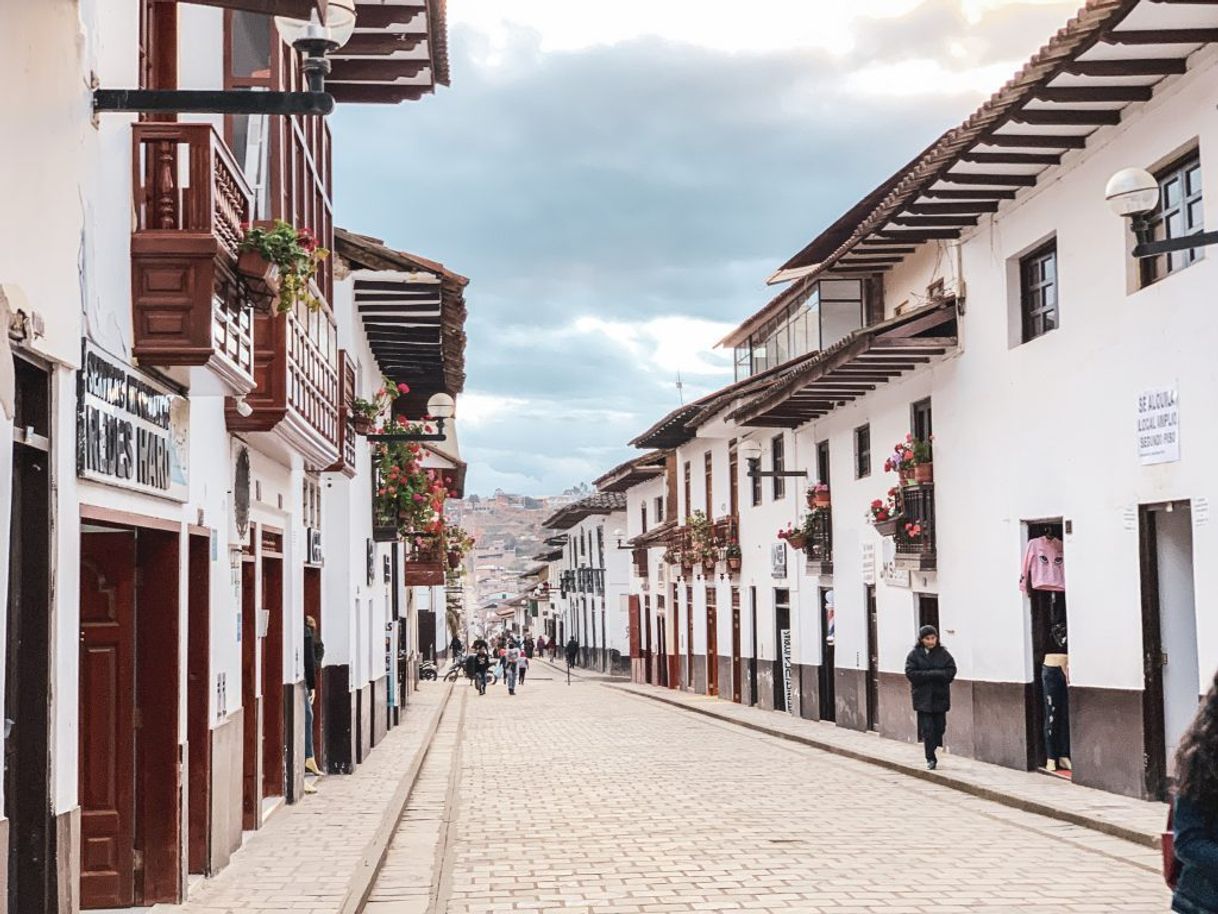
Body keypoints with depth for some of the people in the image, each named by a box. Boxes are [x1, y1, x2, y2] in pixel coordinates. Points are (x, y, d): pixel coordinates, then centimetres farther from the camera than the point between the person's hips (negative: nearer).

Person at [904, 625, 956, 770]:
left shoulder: (943, 653, 4)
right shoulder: (914, 654, 0)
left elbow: (951, 671, -3)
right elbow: (910, 673, -9)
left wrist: (932, 674, -15)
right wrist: (934, 675, -14)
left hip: (940, 697, 2)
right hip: (923, 697, -2)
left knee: (939, 728, 4)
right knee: (927, 728, -5)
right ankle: (930, 758, 0)